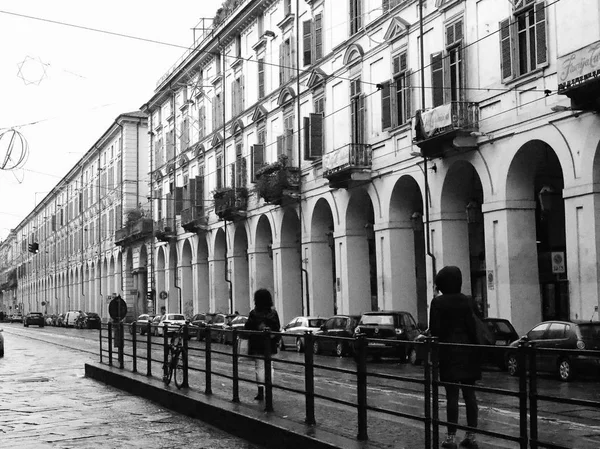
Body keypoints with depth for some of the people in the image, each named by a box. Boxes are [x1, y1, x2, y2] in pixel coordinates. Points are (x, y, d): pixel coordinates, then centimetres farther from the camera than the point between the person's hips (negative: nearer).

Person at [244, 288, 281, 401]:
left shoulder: (254, 313, -10)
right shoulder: (273, 312, 0)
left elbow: (247, 328, -8)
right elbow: (277, 328, 4)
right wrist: (275, 340, 14)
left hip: (257, 345, -3)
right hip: (270, 345, 3)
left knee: (260, 367, 2)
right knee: (269, 366, 12)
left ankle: (261, 391, -4)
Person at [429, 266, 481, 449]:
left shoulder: (438, 302, -7)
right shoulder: (467, 301, 2)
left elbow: (435, 330, -9)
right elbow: (473, 327, -1)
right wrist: (475, 348, 5)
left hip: (448, 352, -3)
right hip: (467, 351, 3)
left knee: (452, 395, -1)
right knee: (469, 393, 8)